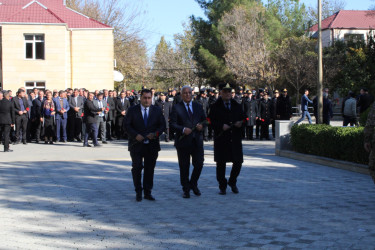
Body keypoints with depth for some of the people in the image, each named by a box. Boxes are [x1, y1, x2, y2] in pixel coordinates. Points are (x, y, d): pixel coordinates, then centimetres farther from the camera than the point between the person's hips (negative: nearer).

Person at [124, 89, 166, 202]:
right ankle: (138, 192, 12)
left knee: (150, 169, 4)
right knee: (137, 168, 1)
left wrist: (156, 133, -13)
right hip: (136, 145, -1)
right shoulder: (132, 110, 2)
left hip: (152, 145, 1)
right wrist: (135, 135, -16)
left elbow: (162, 125, 5)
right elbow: (126, 124, -2)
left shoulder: (157, 110, 6)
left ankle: (148, 192, 13)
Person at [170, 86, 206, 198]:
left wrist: (202, 126, -6)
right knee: (184, 167, 4)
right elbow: (173, 124, -6)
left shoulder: (198, 107, 13)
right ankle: (186, 190, 17)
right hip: (183, 141, -3)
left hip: (197, 141, 3)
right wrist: (183, 129, -22)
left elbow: (204, 120, 16)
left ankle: (193, 184, 23)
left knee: (199, 164, -1)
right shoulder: (176, 107, 0)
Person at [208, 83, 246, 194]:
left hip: (235, 139, 3)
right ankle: (222, 186, 14)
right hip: (221, 139, -3)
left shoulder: (237, 106, 14)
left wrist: (240, 123, -5)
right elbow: (211, 122, -4)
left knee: (238, 162, 2)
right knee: (221, 163, 1)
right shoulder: (215, 107, 1)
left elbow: (244, 118, 17)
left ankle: (232, 182, 26)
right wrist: (221, 126, -19)